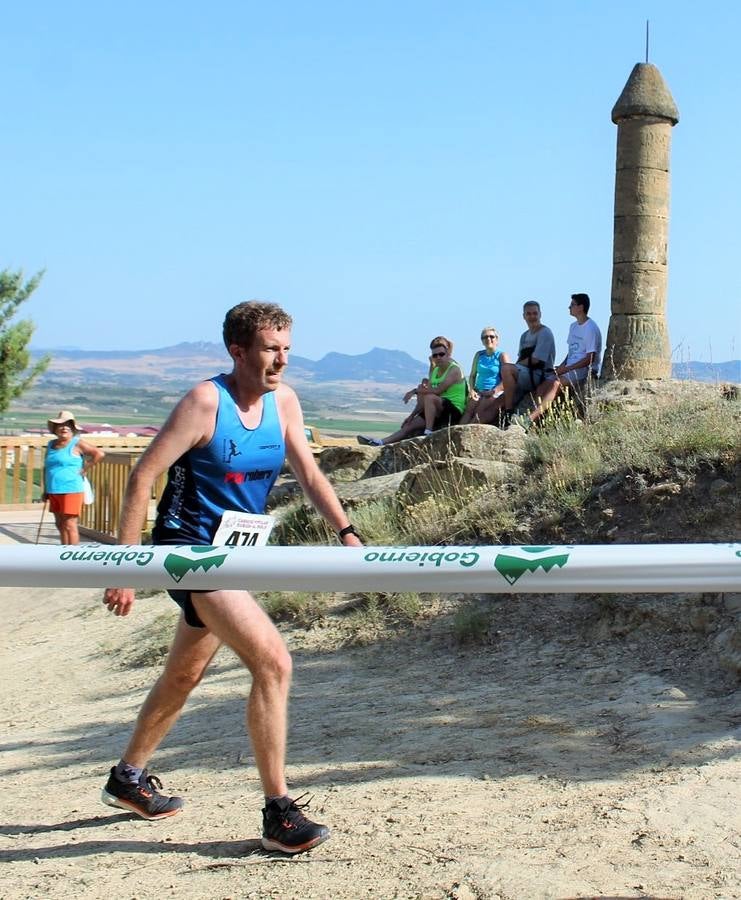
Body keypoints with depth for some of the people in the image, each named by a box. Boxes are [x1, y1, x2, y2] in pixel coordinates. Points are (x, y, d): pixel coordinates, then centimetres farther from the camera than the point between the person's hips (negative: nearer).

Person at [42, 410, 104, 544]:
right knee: (60, 524, 14)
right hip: (54, 492, 7)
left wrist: (84, 470, -12)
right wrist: (45, 490, 18)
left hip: (71, 490, -7)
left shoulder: (77, 444, -6)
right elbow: (46, 468, 21)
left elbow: (99, 454, -15)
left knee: (69, 525, -7)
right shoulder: (51, 444, 13)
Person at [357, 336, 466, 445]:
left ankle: (428, 432, -30)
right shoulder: (435, 370, 15)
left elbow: (438, 390, -24)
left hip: (454, 412, -8)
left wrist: (415, 391, -14)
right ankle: (380, 442, -6)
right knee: (409, 425, -1)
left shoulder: (454, 369, -10)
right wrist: (412, 415, 5)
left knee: (430, 397, -32)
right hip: (439, 413, 8)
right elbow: (423, 400, 14)